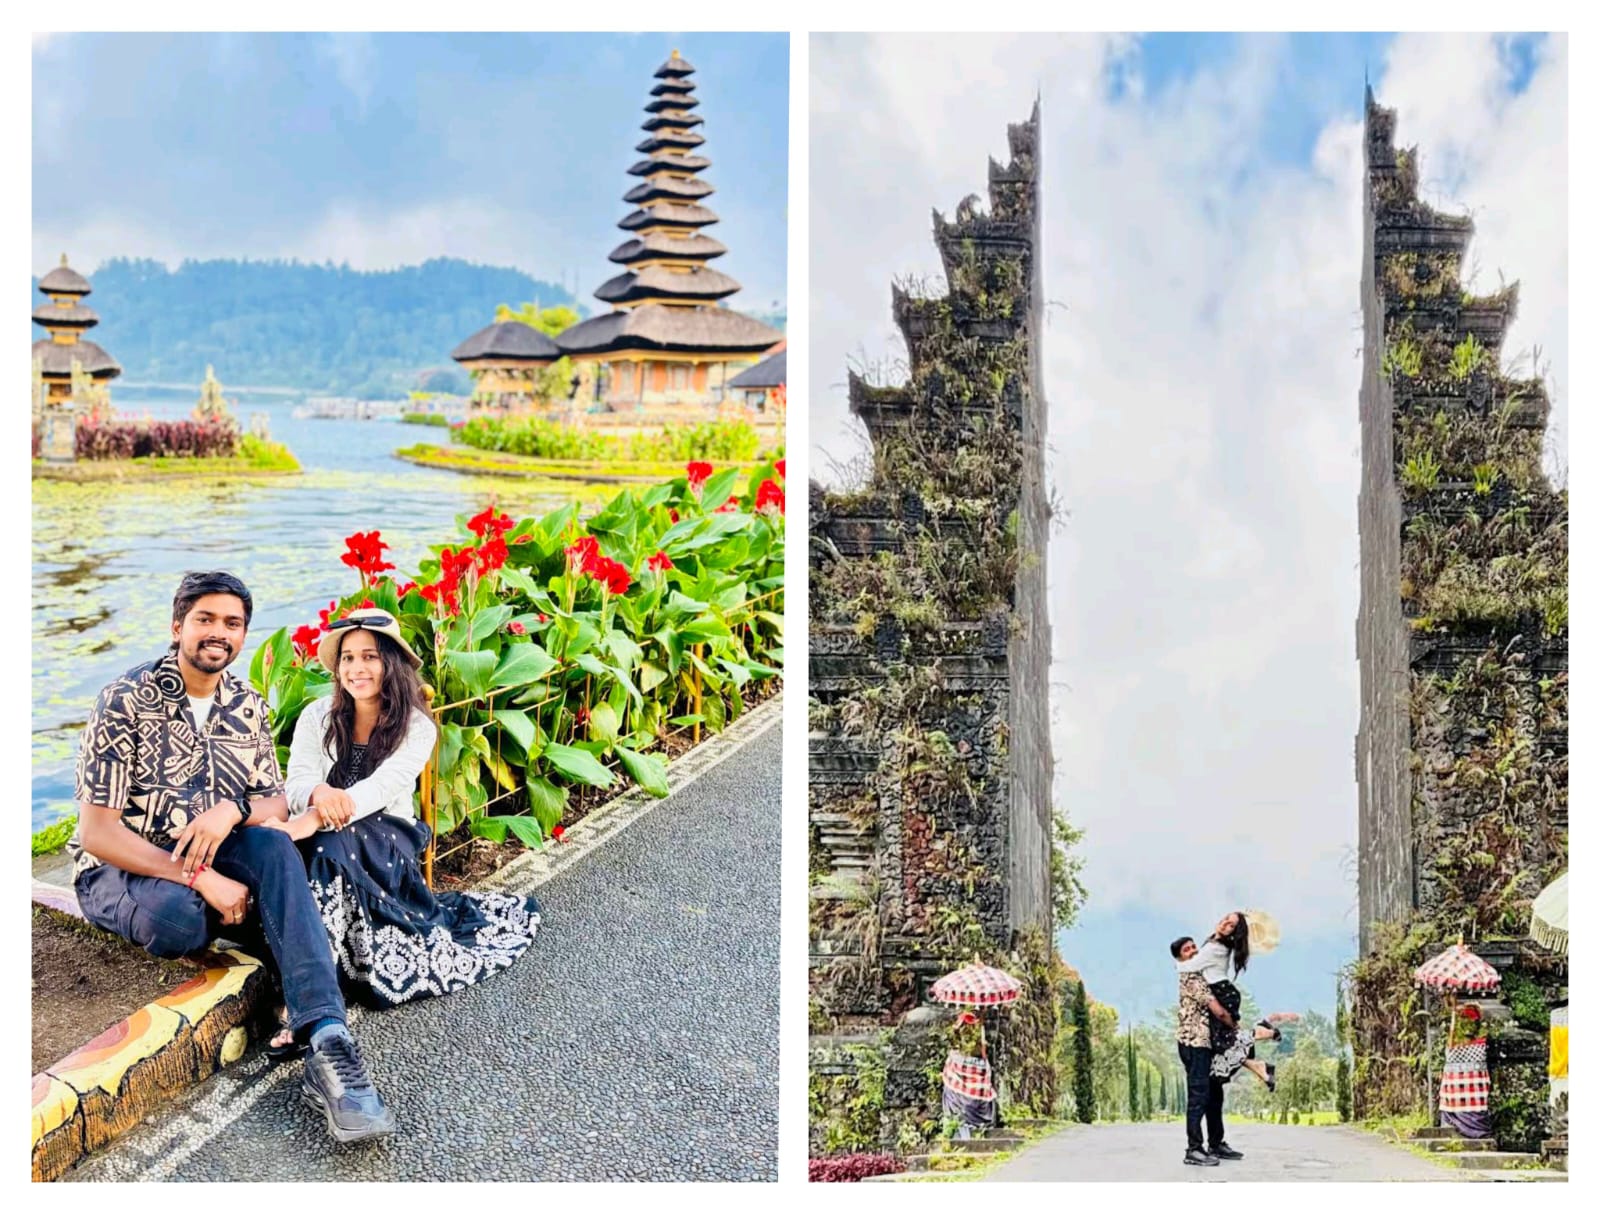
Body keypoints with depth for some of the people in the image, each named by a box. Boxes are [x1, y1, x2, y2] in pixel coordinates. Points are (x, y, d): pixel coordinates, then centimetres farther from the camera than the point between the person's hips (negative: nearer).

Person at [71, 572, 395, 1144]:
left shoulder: (248, 706, 6)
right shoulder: (128, 701, -12)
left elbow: (275, 802, 7)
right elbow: (97, 833, -18)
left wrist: (233, 809, -19)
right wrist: (202, 879, -27)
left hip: (209, 862, 5)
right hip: (119, 870, -5)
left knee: (274, 849, -30)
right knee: (178, 915, -40)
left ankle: (327, 1040, -42)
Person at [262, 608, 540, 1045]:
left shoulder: (416, 727, -4)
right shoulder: (318, 716, 3)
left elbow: (379, 788, -21)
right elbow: (296, 782, -9)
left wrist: (314, 820, -39)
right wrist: (319, 793, -37)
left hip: (387, 841, -1)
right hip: (324, 841, 2)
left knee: (335, 847, -35)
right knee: (329, 847, -35)